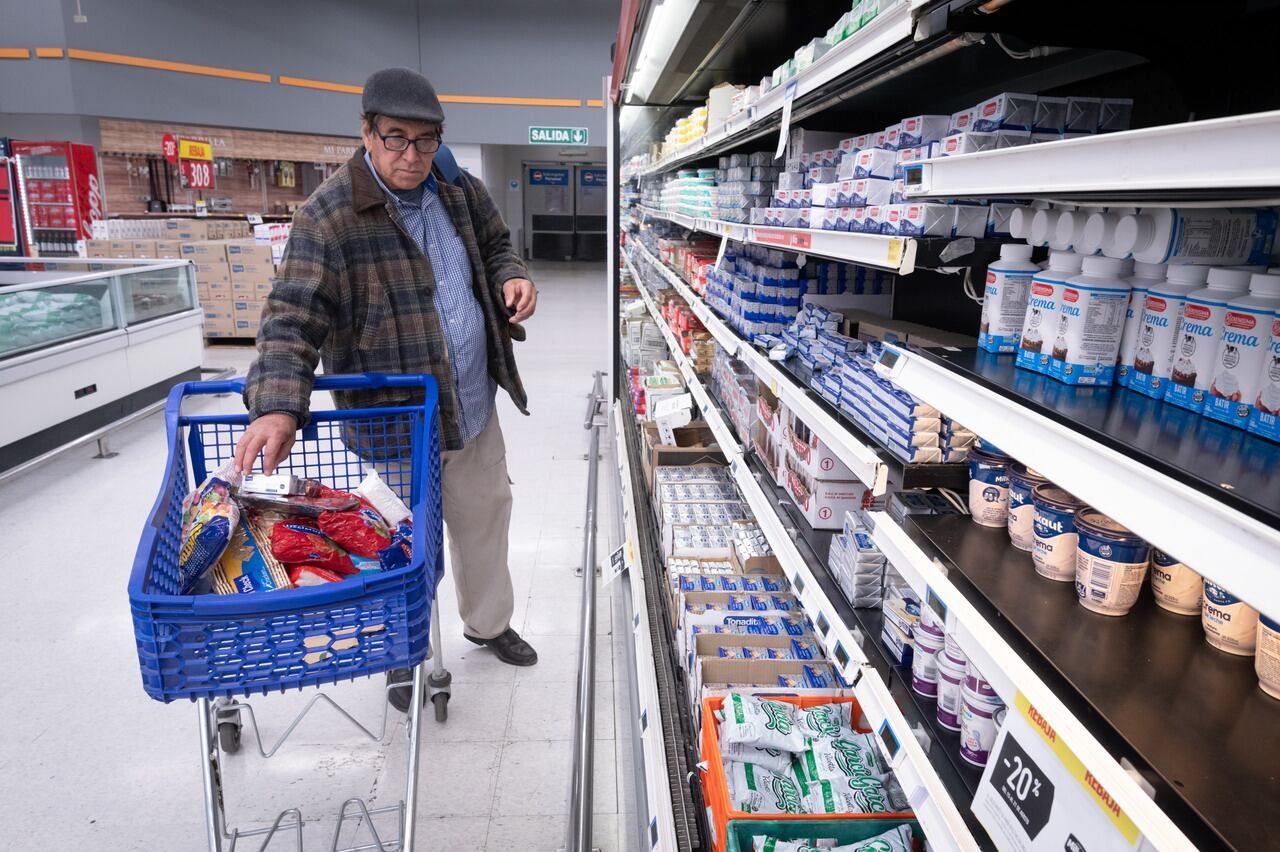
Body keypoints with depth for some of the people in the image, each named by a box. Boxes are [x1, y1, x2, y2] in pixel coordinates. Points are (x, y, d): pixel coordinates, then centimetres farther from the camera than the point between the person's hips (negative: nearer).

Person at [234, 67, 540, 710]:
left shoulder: (461, 192, 2)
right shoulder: (329, 216, -17)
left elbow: (494, 243, 20)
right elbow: (293, 319, -22)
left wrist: (510, 275, -4)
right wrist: (277, 405, -37)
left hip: (475, 405, 6)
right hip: (394, 420, -6)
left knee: (485, 515, 21)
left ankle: (489, 621, 46)